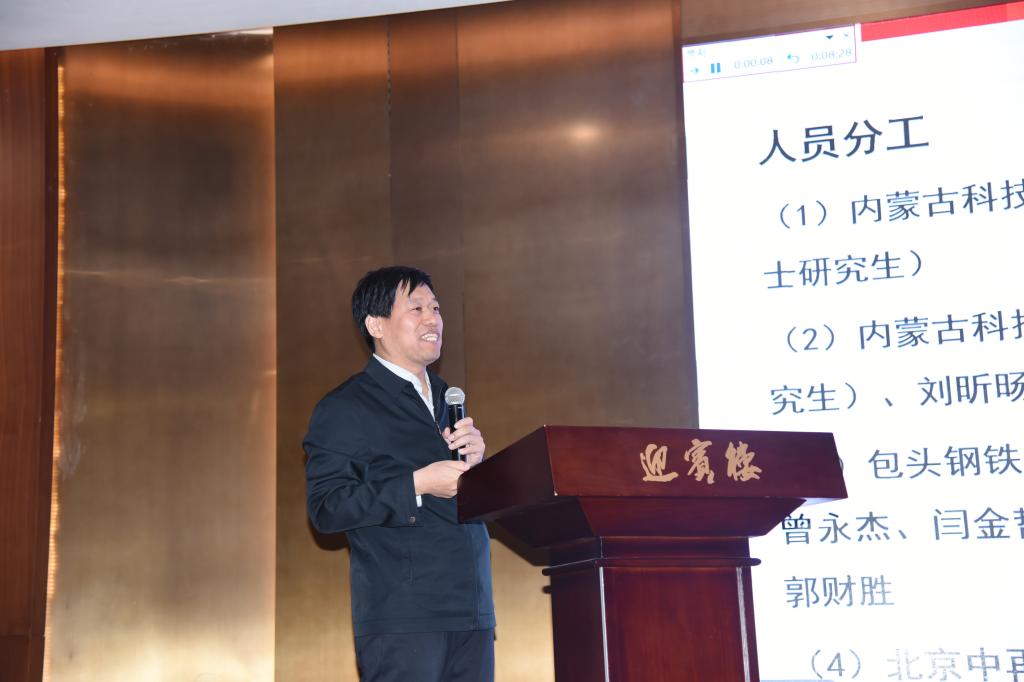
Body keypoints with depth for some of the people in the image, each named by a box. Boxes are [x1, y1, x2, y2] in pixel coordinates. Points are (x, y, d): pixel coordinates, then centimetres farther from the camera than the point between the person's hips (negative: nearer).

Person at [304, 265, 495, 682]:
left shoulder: (448, 398, 20)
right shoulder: (344, 409, -3)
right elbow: (325, 508, -12)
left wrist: (475, 457, 1)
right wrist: (417, 485, -18)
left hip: (471, 612, 7)